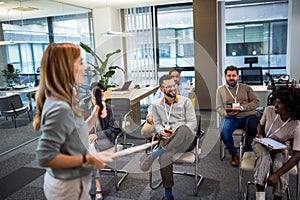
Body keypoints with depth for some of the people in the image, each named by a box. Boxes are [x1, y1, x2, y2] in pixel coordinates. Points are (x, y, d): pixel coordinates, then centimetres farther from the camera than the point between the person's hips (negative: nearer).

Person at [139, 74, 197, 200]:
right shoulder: (156, 104, 14)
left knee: (184, 129, -40)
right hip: (167, 139, 1)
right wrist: (162, 132, -9)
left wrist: (177, 132, -15)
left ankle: (154, 154, -35)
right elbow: (157, 123, 15)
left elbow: (193, 122, 2)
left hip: (187, 139, -1)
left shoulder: (185, 101, 8)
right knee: (164, 156, -35)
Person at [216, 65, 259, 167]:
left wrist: (242, 107, -9)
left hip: (248, 116, 0)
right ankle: (234, 154, -7)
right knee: (224, 131, -31)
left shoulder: (246, 88, 16)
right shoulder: (220, 90, 17)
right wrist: (226, 113, -13)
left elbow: (256, 102, 8)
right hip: (230, 118, 0)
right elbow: (219, 107, 9)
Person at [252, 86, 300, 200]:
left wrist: (277, 174, -38)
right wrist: (260, 135, -19)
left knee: (279, 165, -33)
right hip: (261, 143, 1)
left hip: (279, 148, -1)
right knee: (265, 156, -33)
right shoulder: (269, 110, -18)